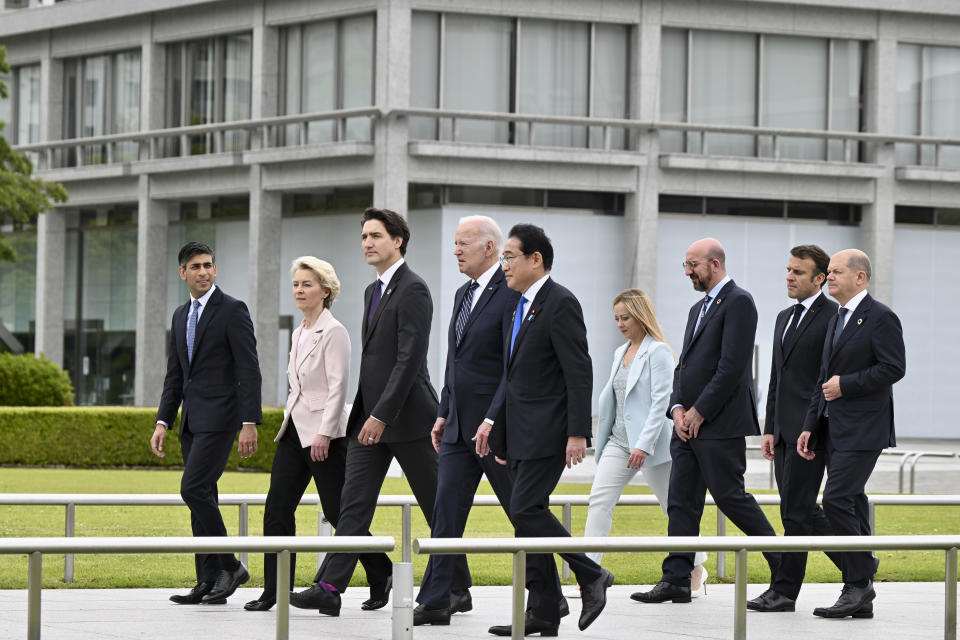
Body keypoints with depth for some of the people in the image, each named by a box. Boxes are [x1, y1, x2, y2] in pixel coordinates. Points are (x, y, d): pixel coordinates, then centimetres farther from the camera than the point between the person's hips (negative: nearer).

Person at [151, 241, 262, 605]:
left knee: (193, 489, -17)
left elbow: (249, 371, -12)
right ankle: (208, 583, 8)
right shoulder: (181, 316, 16)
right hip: (192, 420, 8)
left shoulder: (232, 311, -7)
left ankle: (230, 566, -7)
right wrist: (163, 422, 10)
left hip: (220, 417, -8)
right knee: (202, 496, 6)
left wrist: (250, 424, -18)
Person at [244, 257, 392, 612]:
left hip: (323, 434, -8)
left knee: (339, 512, -3)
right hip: (295, 429, 8)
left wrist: (323, 433, -20)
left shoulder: (333, 332, -10)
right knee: (277, 509, 0)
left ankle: (383, 579, 13)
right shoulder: (299, 333, 15)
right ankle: (274, 592, 2)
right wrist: (290, 421, 19)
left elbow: (337, 387, -15)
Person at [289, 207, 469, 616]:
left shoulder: (413, 290, -13)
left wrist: (382, 414, -24)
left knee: (437, 506, 3)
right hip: (370, 415, 8)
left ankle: (458, 589, 14)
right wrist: (365, 414, 19)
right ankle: (329, 589, -7)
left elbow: (410, 358, -20)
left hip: (406, 414, -8)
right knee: (354, 502, -1)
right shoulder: (374, 291, 16)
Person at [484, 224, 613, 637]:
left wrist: (577, 434, -21)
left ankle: (591, 576, -3)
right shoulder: (518, 308, 16)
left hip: (548, 429, -10)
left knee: (526, 509, -16)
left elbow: (579, 373, -17)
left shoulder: (560, 304, -12)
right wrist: (492, 420, 14)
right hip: (521, 431, 10)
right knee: (527, 513, 6)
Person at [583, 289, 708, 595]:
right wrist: (601, 442, 16)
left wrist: (644, 444, -22)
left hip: (650, 442, -7)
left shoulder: (658, 351, -10)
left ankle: (696, 568, 22)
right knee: (599, 499, -8)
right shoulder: (621, 352, 14)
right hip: (619, 440, 7)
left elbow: (661, 400, -16)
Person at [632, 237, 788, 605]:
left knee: (730, 497, -6)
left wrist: (698, 412, -15)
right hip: (688, 424, 9)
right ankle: (676, 581, 4)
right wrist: (677, 408, 2)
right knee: (681, 501, 4)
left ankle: (783, 567, 5)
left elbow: (731, 366, -17)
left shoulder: (738, 303, -10)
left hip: (720, 424, -9)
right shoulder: (698, 309, 21)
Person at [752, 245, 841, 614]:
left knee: (796, 510, -8)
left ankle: (785, 591, -5)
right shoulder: (785, 317, 20)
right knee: (801, 511, 8)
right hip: (785, 432, 9)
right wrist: (770, 428, 17)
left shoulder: (834, 317, -7)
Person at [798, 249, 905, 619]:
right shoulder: (837, 321, 20)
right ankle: (860, 592, 10)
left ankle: (859, 582, -11)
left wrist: (846, 384, -14)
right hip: (834, 430, 9)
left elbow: (894, 367, -17)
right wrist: (811, 427, 15)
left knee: (837, 500, -17)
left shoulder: (880, 317, -8)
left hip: (862, 430, -9)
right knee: (851, 505, 8)